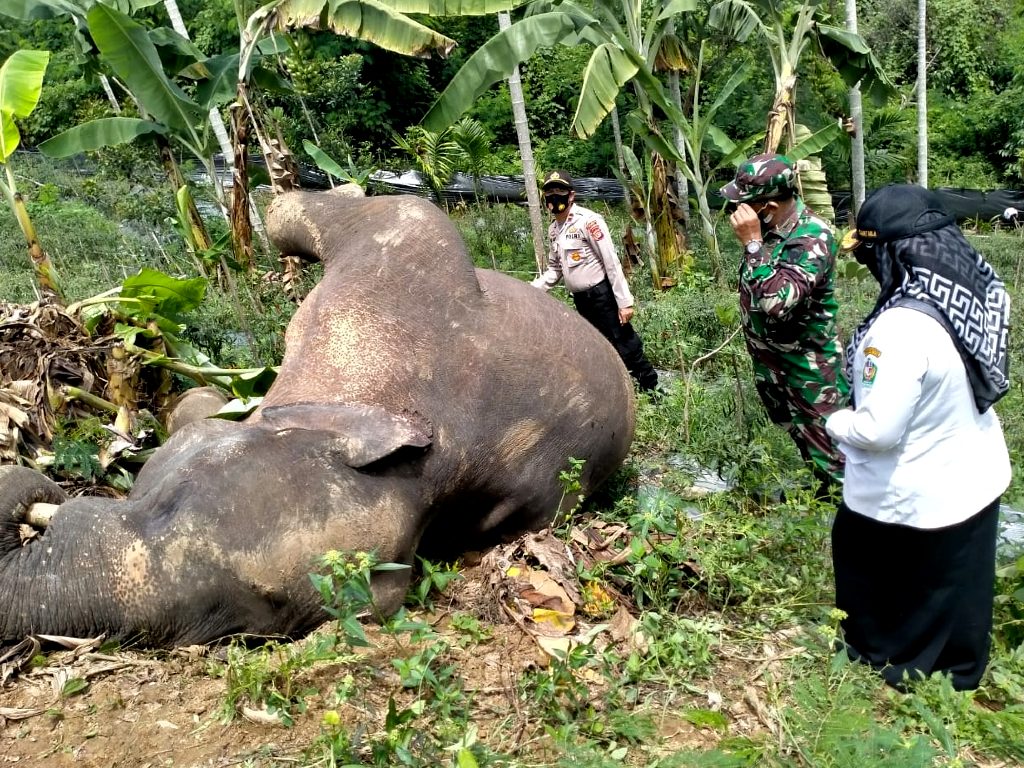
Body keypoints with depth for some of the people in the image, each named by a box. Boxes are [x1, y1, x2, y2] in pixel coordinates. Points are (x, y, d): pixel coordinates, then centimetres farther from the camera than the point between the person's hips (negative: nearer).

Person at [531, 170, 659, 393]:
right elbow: (555, 270, 17)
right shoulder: (553, 229, 9)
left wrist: (624, 301, -18)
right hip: (580, 300, 7)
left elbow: (611, 262, -16)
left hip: (603, 295, -7)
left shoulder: (588, 220, -14)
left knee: (626, 347, -3)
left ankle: (653, 389, 9)